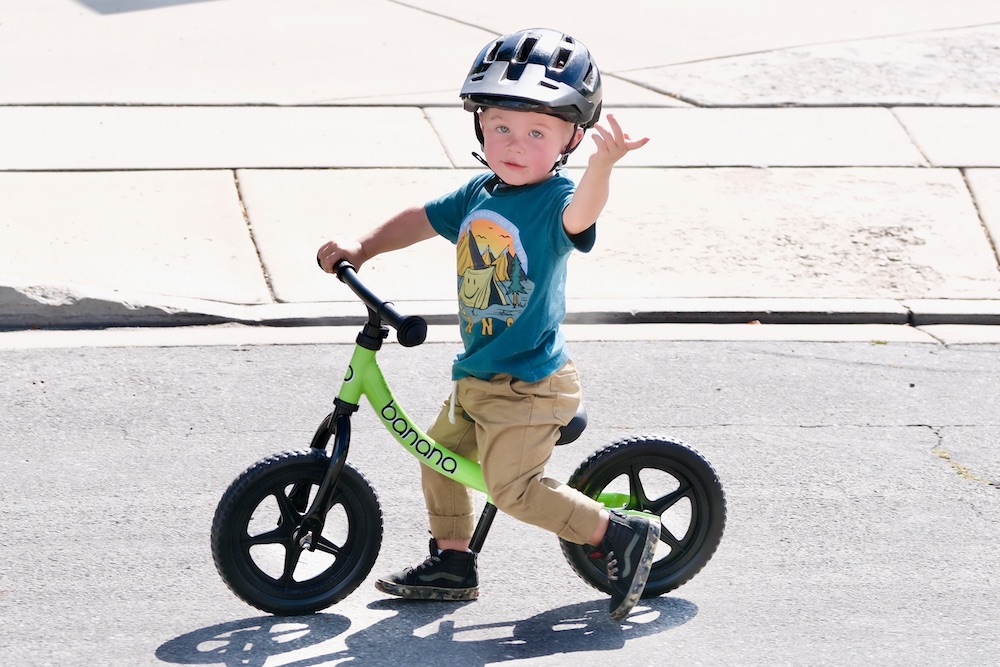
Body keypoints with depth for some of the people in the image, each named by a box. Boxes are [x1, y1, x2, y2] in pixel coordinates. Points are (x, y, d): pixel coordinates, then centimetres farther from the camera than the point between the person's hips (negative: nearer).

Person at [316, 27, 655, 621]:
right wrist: (360, 248, 7)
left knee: (513, 487, -11)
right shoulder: (479, 195, 4)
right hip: (478, 377, 9)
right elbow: (423, 220, 18)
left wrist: (602, 165, -62)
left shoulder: (554, 199, -19)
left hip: (529, 386, -9)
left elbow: (579, 215, -42)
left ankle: (622, 536, 1)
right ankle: (451, 565, 35)